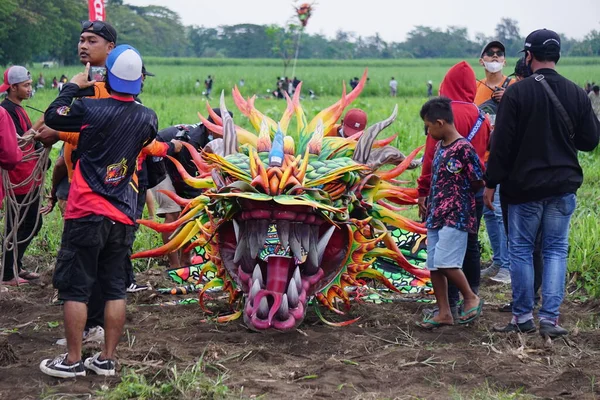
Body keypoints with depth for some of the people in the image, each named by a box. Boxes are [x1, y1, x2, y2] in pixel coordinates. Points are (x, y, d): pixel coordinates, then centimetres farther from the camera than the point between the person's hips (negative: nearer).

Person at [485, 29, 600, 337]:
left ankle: (523, 317, 12)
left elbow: (501, 143, -11)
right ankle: (550, 318, 4)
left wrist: (491, 183, -3)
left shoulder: (517, 92, -11)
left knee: (520, 249, 8)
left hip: (524, 185, -3)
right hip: (564, 185, 3)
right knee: (556, 250, 9)